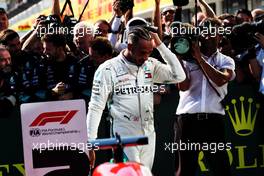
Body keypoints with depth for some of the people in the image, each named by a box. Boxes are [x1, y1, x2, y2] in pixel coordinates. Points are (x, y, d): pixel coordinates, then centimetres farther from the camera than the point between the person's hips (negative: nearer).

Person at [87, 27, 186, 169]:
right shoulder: (108, 69, -7)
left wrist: (160, 45, -4)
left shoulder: (151, 65, 8)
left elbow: (179, 76, -1)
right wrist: (90, 143, -11)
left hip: (149, 135, 5)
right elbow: (95, 108, -6)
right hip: (124, 137, -5)